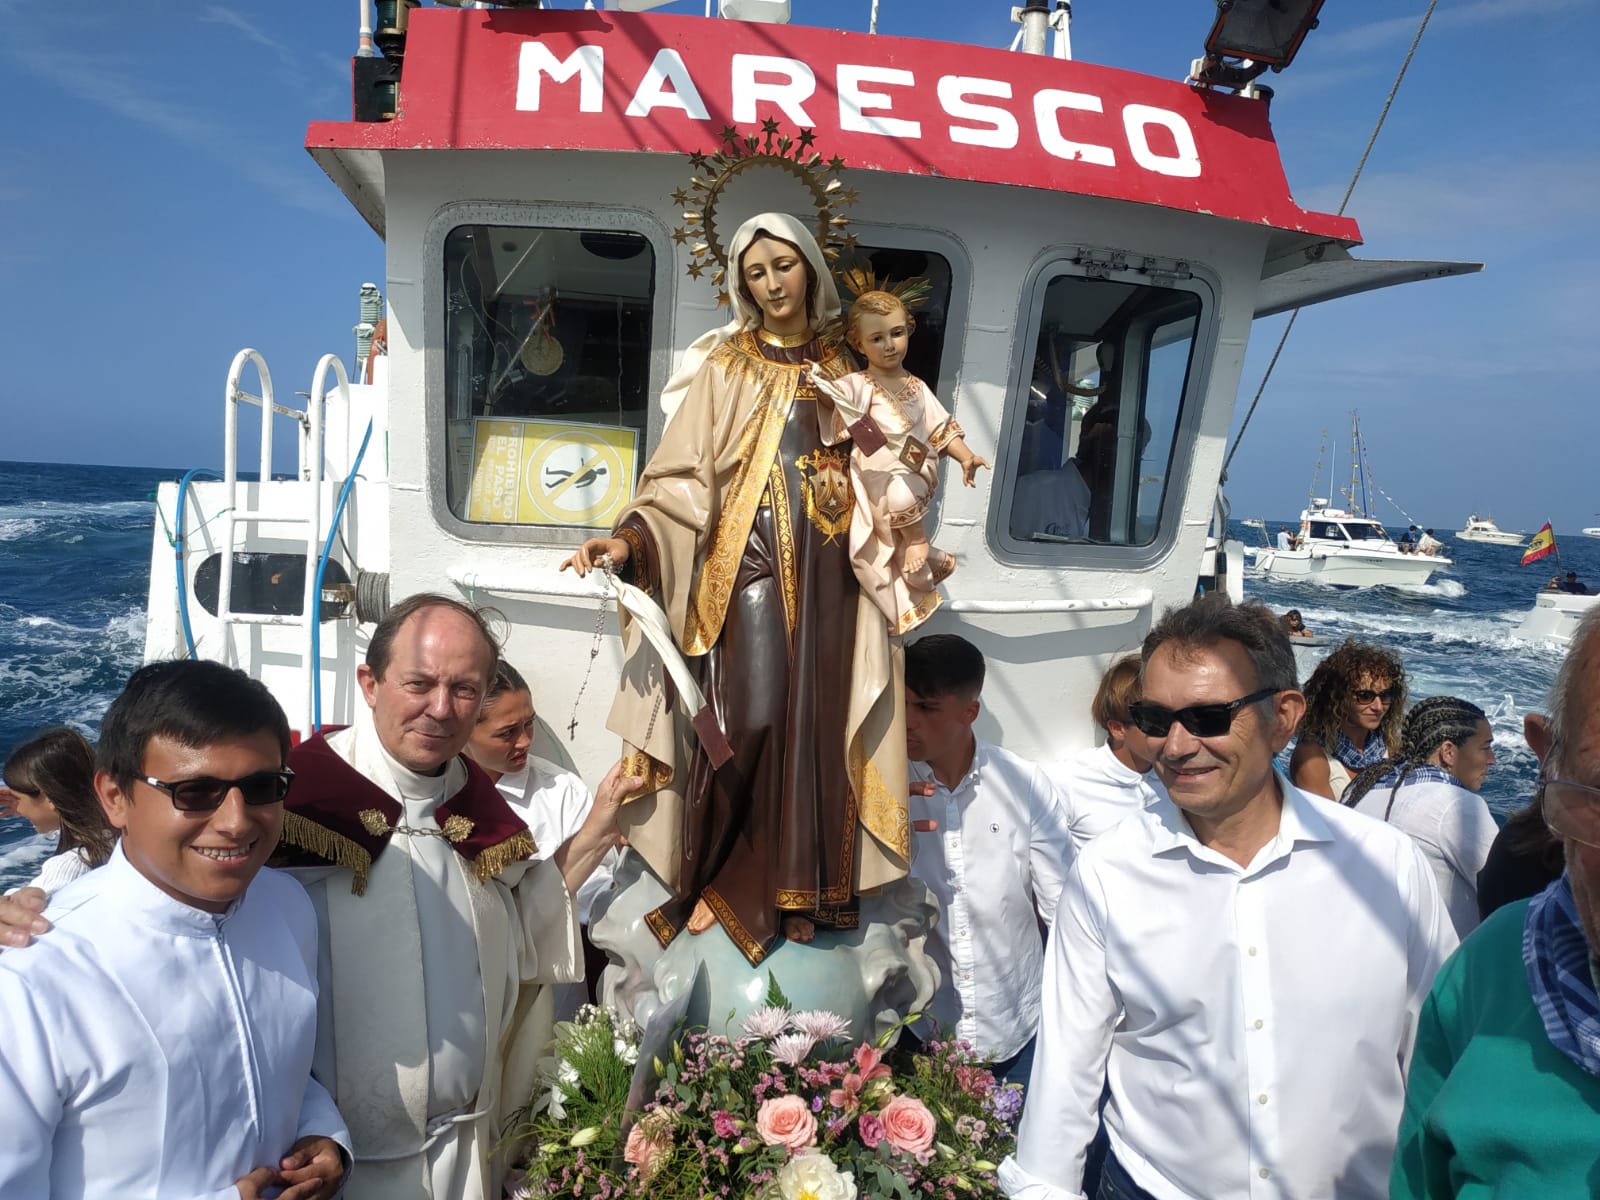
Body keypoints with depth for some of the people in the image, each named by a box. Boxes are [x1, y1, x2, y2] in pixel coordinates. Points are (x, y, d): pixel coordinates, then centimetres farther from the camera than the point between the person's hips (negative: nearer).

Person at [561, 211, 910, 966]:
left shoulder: (842, 368, 14)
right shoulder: (725, 367, 3)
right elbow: (683, 479, -5)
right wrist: (630, 539, -21)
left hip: (828, 569, 4)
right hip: (750, 562, -3)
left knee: (817, 721, 2)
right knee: (747, 717, -11)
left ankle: (800, 887, 13)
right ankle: (713, 881, 6)